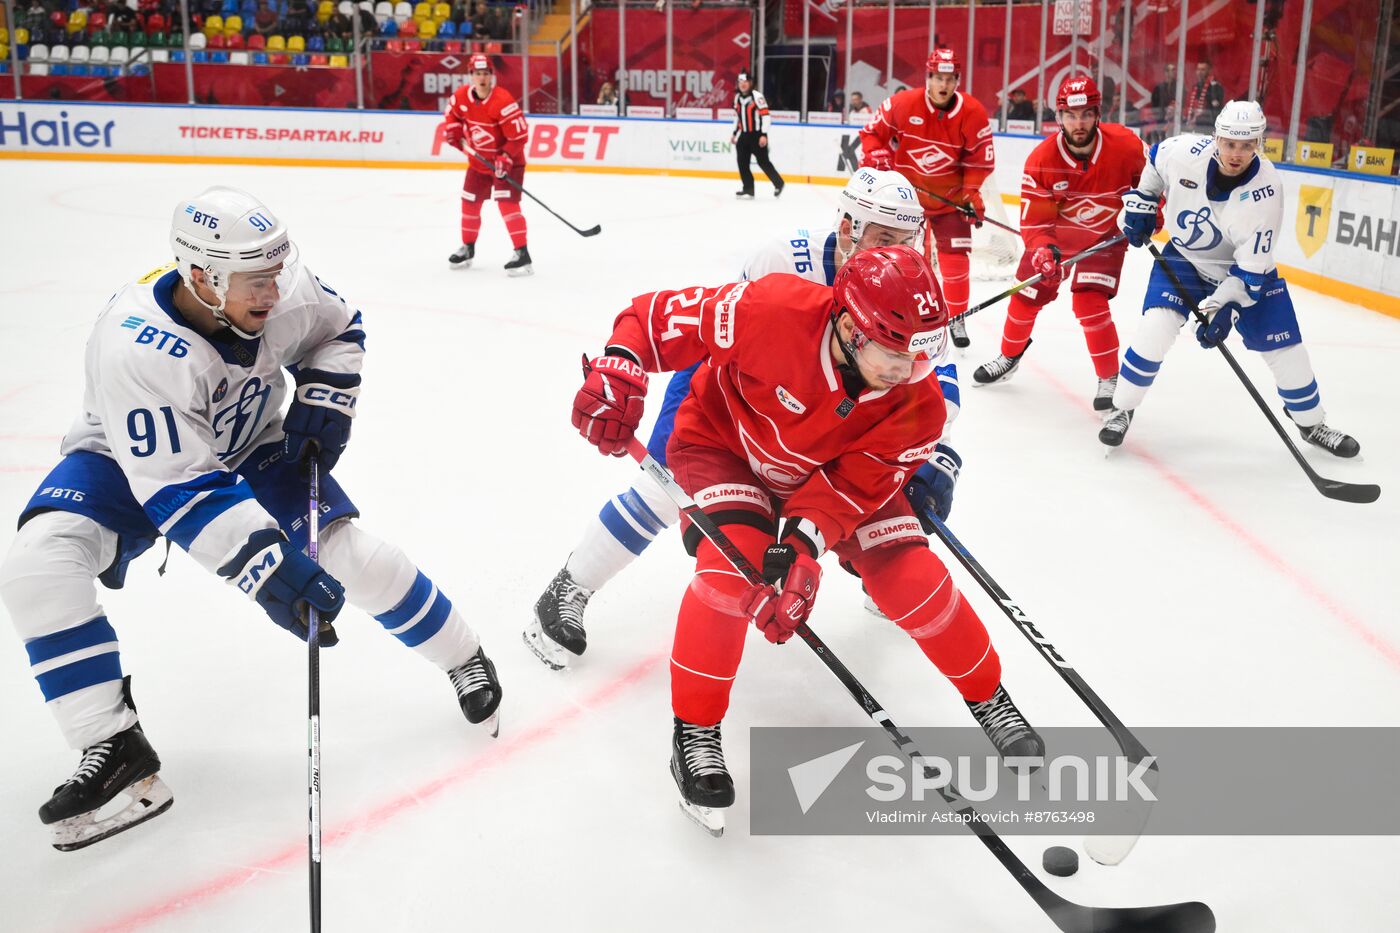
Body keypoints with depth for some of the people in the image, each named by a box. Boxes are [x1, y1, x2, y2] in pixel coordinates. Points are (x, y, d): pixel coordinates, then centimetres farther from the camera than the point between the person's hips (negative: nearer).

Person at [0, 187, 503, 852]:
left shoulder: (282, 289, -24)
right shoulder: (135, 345, -38)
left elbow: (338, 328, 2)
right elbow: (180, 487, -38)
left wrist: (321, 404, -13)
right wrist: (267, 570, -43)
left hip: (252, 447, 3)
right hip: (132, 463, -2)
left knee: (347, 554, -12)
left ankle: (462, 656, 13)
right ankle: (114, 748, -17)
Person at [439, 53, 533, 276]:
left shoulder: (503, 101, -27)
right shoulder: (462, 96, -6)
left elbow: (520, 135, -25)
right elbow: (451, 114, 16)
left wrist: (506, 158, -28)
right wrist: (452, 130, -3)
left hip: (507, 161, -7)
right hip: (479, 160, 7)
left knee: (507, 203, -21)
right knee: (469, 203, 13)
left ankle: (522, 255, -23)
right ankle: (468, 248, 33)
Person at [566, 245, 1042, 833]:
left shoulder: (916, 405, -26)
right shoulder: (773, 311, -36)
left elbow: (853, 485, -27)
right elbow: (662, 316, -27)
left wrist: (801, 546, -43)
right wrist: (619, 366, -43)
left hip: (834, 469, 3)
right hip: (725, 437, -2)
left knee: (909, 575, -11)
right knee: (736, 554, -29)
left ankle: (988, 697, 16)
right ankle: (694, 728, -11)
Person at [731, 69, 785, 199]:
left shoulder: (757, 96, -14)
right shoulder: (737, 97, 9)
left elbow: (765, 115, -17)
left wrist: (764, 135, -21)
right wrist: (734, 133, 20)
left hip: (757, 135, -7)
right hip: (744, 135, 7)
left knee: (763, 161, -4)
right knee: (742, 163, 0)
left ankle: (778, 183, 12)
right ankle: (748, 189, 7)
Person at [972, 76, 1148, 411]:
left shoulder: (1126, 145, -24)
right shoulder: (1041, 160, -24)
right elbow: (1034, 220, -24)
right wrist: (1043, 250, -42)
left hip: (1106, 235, -2)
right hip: (1057, 233, 2)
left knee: (1089, 304, -18)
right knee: (1026, 295, 6)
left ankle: (1110, 378, -1)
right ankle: (1009, 358, 34)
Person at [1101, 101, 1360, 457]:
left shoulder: (1265, 191, -28)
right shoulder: (1184, 151, -25)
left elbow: (1251, 266, -26)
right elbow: (1154, 161, 2)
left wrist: (1223, 308, -33)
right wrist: (1141, 203, 3)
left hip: (1245, 266, 0)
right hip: (1184, 257, 1)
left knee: (1283, 345, 1)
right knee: (1156, 327, -22)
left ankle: (1312, 423, 24)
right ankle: (1121, 409, -4)